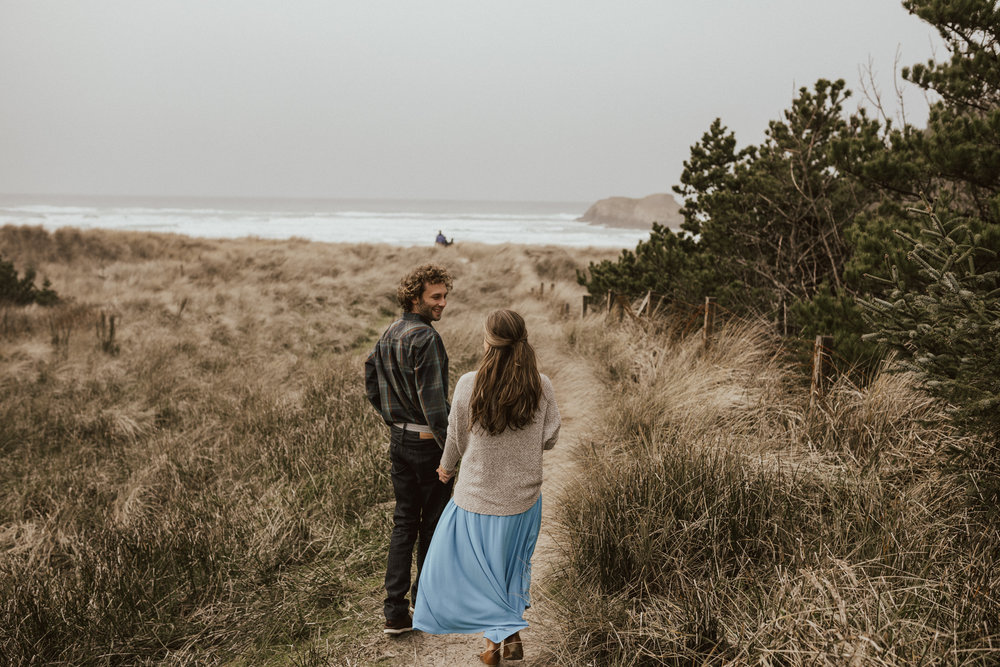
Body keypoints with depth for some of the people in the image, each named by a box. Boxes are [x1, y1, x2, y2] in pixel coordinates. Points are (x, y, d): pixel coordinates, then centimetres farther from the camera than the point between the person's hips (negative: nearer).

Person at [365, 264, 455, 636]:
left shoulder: (388, 335, 8)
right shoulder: (425, 338, -19)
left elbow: (372, 384, 16)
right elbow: (432, 399, -23)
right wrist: (452, 449, -18)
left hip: (399, 439, 8)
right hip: (427, 442, -8)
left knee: (403, 521, 11)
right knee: (432, 522, 9)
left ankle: (395, 612, 10)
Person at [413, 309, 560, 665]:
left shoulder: (469, 385, -17)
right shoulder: (541, 386, -12)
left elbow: (456, 437, -3)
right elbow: (549, 438, -1)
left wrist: (446, 467, 17)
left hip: (478, 496, -3)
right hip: (524, 496, 3)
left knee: (474, 568, 16)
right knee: (511, 567, 22)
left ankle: (497, 634, 10)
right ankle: (510, 634, 27)